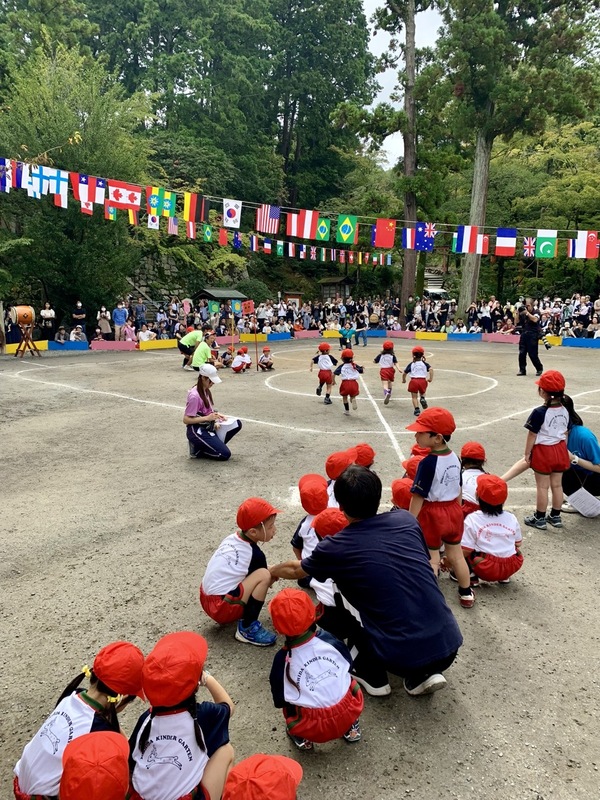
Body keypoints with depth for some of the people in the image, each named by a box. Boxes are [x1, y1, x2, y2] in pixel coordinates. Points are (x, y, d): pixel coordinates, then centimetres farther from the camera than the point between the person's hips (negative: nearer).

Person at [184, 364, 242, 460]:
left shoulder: (206, 391, 5)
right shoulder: (194, 396, -21)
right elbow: (186, 420, -21)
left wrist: (216, 415, -6)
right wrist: (208, 418, -22)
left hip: (208, 426, 9)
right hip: (197, 430, -9)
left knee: (237, 424, -2)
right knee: (225, 454, -14)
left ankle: (214, 445, 1)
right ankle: (197, 449, 2)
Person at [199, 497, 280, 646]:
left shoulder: (232, 538, 4)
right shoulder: (254, 555, -15)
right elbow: (266, 578, 2)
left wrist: (273, 570, 16)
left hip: (207, 600, 9)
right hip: (220, 608, -9)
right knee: (264, 576, -19)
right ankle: (247, 629, -8)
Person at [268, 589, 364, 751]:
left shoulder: (282, 659, -11)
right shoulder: (329, 640, -6)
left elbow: (279, 701, 1)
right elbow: (349, 665, 11)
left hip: (314, 728, -1)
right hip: (348, 714, 1)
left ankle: (301, 736, 15)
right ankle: (351, 727, 25)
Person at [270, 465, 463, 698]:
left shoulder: (336, 548, -5)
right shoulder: (407, 520, 3)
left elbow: (295, 570, 17)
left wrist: (271, 571, 39)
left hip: (401, 658, -4)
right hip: (449, 645, 4)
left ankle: (373, 677, 18)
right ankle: (424, 674, 18)